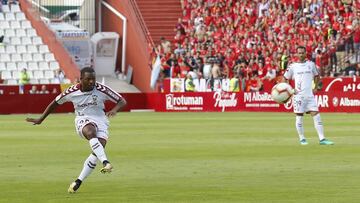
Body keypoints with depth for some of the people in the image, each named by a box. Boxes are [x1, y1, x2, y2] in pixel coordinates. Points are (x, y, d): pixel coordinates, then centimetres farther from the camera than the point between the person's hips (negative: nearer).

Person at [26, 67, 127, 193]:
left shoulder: (101, 89, -11)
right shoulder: (72, 92, -8)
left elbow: (122, 101, -5)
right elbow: (55, 103, 8)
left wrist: (115, 109, -27)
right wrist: (41, 119, 12)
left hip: (100, 120, 1)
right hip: (83, 120, -1)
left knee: (98, 151, -20)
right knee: (91, 133, -37)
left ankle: (79, 181, -6)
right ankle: (105, 162, -53)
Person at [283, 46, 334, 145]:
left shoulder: (311, 64, 8)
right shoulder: (293, 66, 1)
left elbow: (317, 76, 22)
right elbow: (285, 79, 9)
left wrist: (316, 88, 9)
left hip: (310, 95, 2)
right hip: (298, 95, -2)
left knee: (316, 115, -5)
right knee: (299, 117, 1)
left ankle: (322, 139, -6)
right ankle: (302, 139, 13)